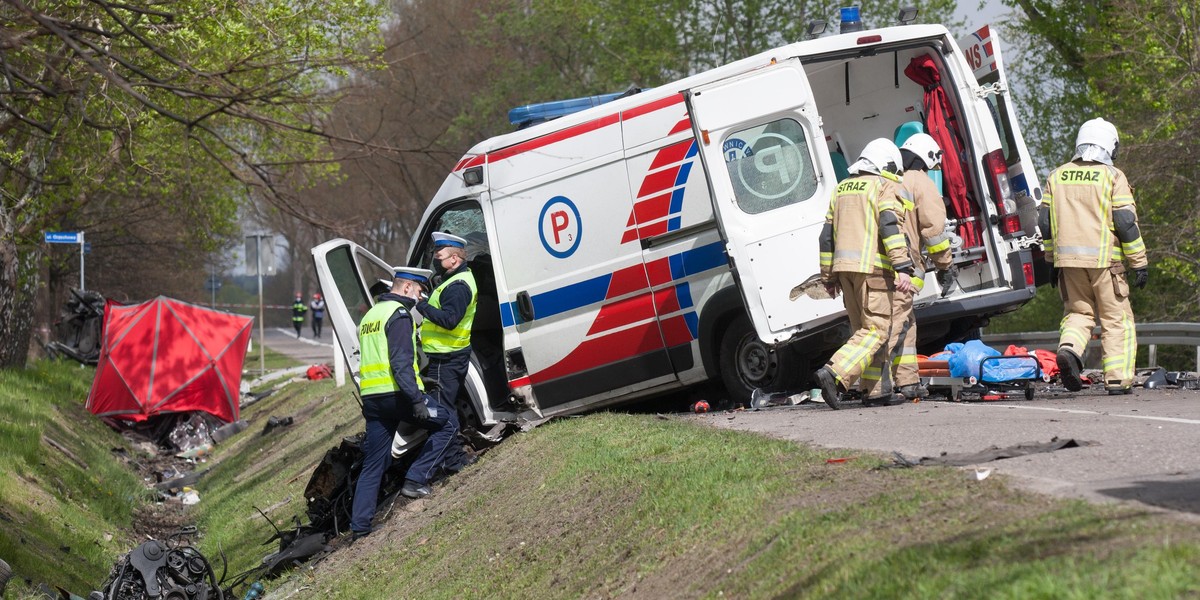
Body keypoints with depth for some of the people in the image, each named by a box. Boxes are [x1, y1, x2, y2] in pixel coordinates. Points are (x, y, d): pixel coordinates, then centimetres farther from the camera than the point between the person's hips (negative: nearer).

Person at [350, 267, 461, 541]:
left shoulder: (371, 315, 21)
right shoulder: (399, 315, -9)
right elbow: (401, 362, -20)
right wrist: (417, 400, -24)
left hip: (371, 397, 9)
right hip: (397, 395, -9)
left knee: (373, 463, 11)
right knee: (448, 423, 9)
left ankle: (359, 525, 6)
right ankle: (416, 479, 1)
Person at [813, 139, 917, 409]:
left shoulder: (842, 188, 21)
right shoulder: (885, 186, 0)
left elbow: (827, 236, 21)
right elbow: (890, 226, -14)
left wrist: (829, 276, 25)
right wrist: (902, 267, -19)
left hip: (844, 266, 7)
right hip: (871, 266, -7)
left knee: (863, 329, 13)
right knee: (876, 329, -8)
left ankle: (874, 391, 11)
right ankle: (833, 373, -24)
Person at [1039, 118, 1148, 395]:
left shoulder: (1057, 176, 11)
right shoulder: (1112, 177, -3)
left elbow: (1045, 223, 13)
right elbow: (1126, 222, -7)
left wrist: (1052, 260, 22)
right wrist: (1140, 263, -1)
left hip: (1068, 259, 4)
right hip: (1103, 258, -4)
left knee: (1078, 312, 16)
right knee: (1116, 319, 4)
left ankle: (1068, 350, -12)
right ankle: (1118, 380, 1)